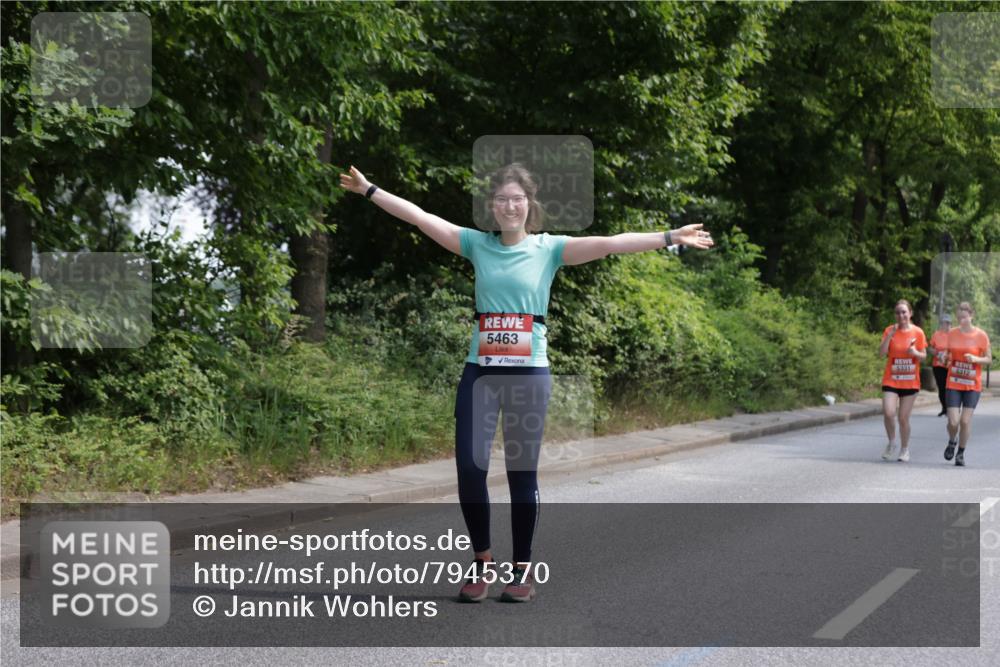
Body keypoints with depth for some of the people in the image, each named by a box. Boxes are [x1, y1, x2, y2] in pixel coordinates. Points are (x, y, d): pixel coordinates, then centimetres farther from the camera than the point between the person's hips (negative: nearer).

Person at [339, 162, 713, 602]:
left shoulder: (550, 248, 1)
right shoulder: (477, 244, 6)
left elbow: (609, 243, -9)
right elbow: (418, 216, 6)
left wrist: (669, 237, -17)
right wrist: (368, 190, 5)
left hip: (529, 372, -2)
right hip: (480, 370, 2)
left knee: (523, 471, 3)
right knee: (469, 467, -2)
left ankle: (522, 569, 16)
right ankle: (484, 563, 16)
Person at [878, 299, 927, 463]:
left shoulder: (918, 332, -1)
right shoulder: (889, 330, -1)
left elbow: (923, 356, 4)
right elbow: (882, 352, -10)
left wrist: (915, 353, -18)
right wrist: (891, 335, -20)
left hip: (910, 382, 0)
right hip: (891, 380, 0)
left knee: (903, 417, 3)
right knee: (888, 413, -17)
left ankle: (904, 449, 24)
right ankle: (891, 442, 9)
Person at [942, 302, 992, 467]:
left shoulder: (981, 335, -6)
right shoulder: (951, 333, 2)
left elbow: (989, 359, 1)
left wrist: (976, 359, -19)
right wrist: (945, 357, -7)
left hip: (972, 385, -1)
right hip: (953, 384, 1)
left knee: (965, 420, -4)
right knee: (953, 421, -6)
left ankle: (961, 453, 16)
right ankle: (952, 441, 27)